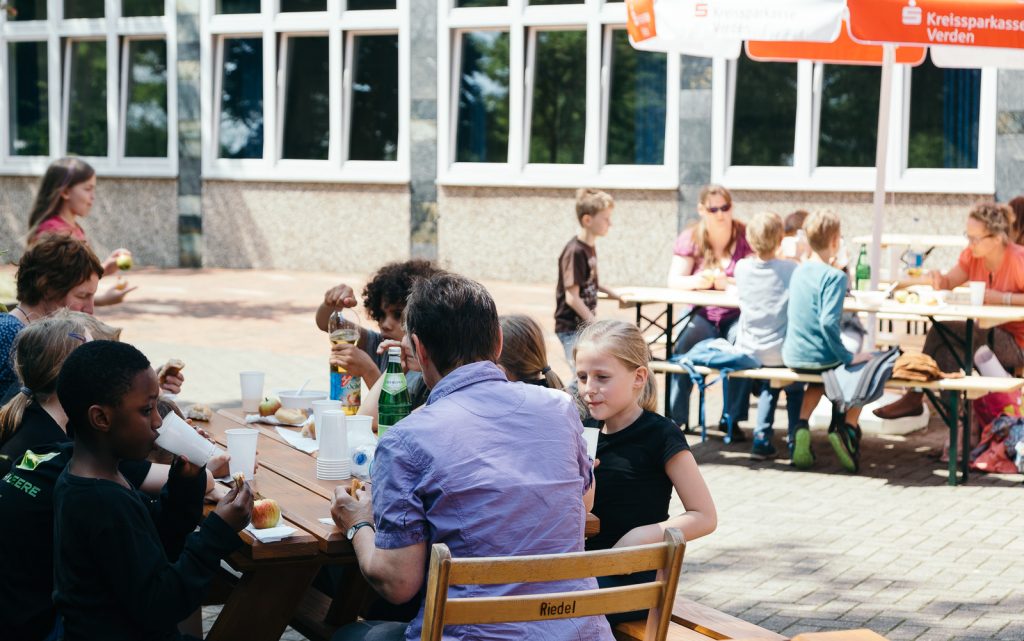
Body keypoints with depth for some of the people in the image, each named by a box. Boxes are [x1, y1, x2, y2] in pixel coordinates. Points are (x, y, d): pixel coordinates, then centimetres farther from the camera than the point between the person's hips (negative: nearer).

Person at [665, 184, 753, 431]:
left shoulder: (746, 237, -4)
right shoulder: (690, 238, 3)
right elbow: (674, 280, -6)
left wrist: (727, 282, -29)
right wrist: (696, 282, -27)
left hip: (737, 314, -2)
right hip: (701, 314, 2)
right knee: (683, 348, -27)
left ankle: (732, 419, -17)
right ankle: (675, 417, -14)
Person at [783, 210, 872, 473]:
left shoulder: (798, 271, 5)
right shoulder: (835, 276, -17)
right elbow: (828, 322, -28)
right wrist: (848, 357, -18)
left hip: (792, 356, 6)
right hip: (821, 358, -6)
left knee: (820, 376, 38)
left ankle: (801, 427, 15)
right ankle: (848, 428, 6)